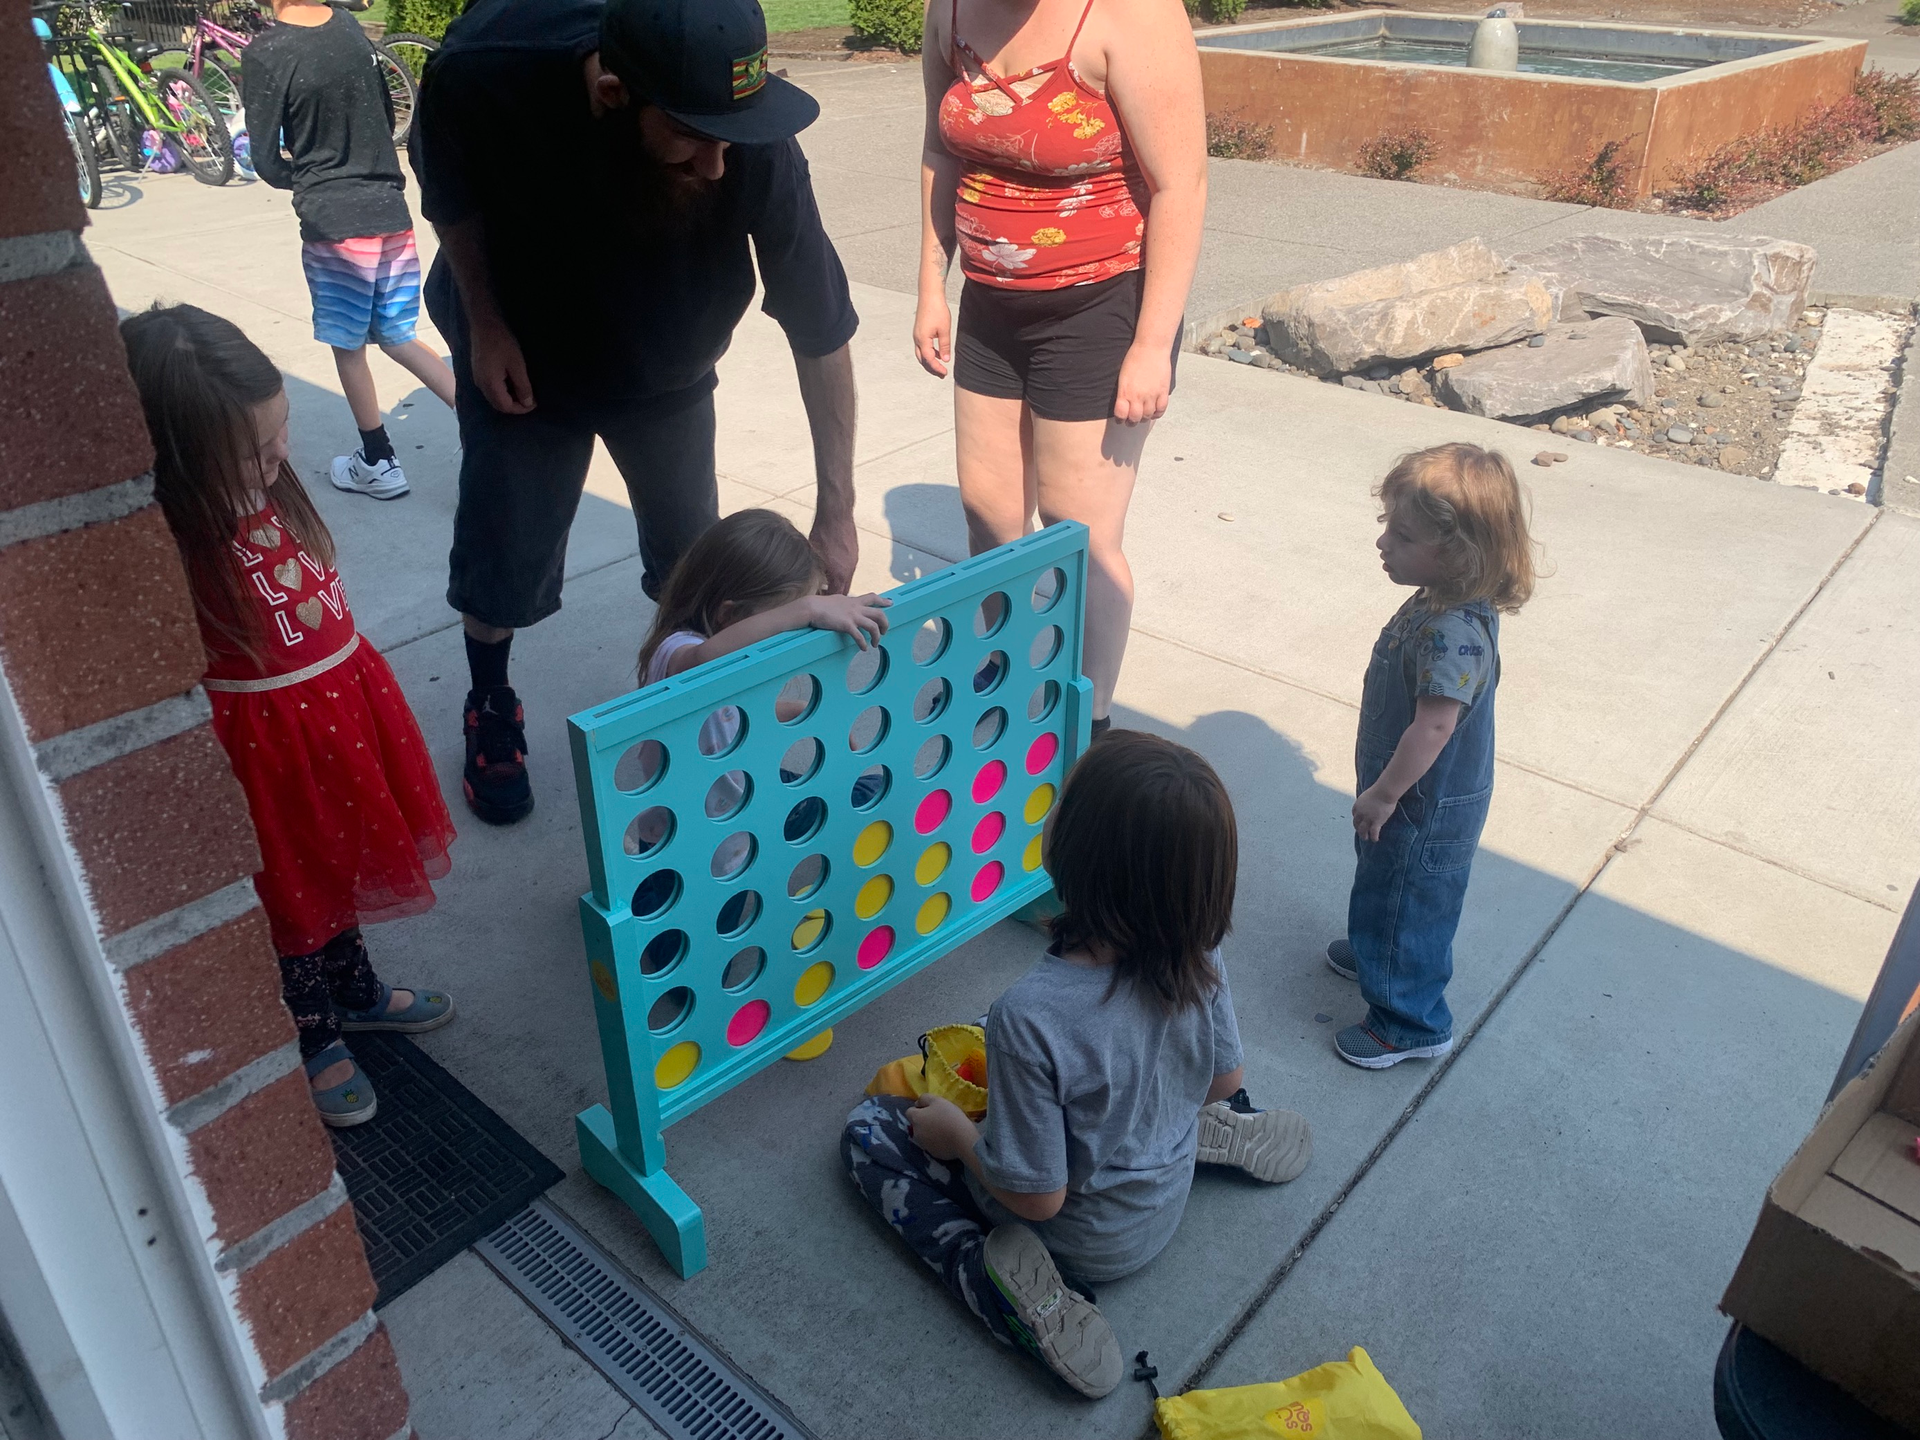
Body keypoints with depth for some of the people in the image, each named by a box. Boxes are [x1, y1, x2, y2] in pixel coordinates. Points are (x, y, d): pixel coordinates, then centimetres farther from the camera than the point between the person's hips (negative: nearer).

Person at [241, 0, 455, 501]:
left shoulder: (265, 53, -12)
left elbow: (265, 160, -7)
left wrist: (304, 179, 12)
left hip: (331, 221, -5)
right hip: (390, 210, 5)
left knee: (348, 347, 11)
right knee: (398, 339, 15)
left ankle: (377, 463, 20)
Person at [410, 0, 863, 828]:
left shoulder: (755, 149, -35)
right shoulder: (485, 70, -35)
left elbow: (822, 335, -26)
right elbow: (447, 188, -11)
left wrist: (835, 513, -24)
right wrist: (483, 323, -14)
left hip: (667, 368, 1)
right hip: (520, 354, -1)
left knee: (693, 551, 8)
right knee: (504, 555, 2)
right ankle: (491, 713, 30)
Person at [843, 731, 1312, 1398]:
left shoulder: (1030, 1017, -42)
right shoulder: (1198, 957, -24)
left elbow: (1038, 1197, -29)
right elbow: (1225, 1082, -5)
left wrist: (956, 1132, -10)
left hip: (1080, 1240, -6)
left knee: (869, 1130, 7)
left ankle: (989, 1273, -8)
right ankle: (1212, 1133, 19)